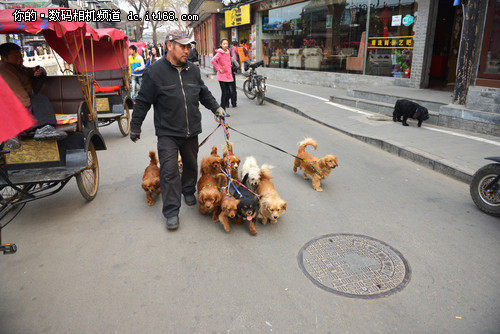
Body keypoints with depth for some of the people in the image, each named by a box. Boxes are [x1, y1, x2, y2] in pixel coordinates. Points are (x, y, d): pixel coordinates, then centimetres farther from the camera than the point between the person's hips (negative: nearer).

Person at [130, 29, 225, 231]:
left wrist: (216, 108, 16)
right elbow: (143, 102, -3)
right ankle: (171, 211, 2)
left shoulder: (193, 70, 6)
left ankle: (188, 192, 43)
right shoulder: (155, 72, -8)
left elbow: (204, 93, 23)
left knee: (191, 165, 17)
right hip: (167, 133, -5)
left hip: (191, 131, 5)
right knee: (169, 170, -7)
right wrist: (135, 127, 2)